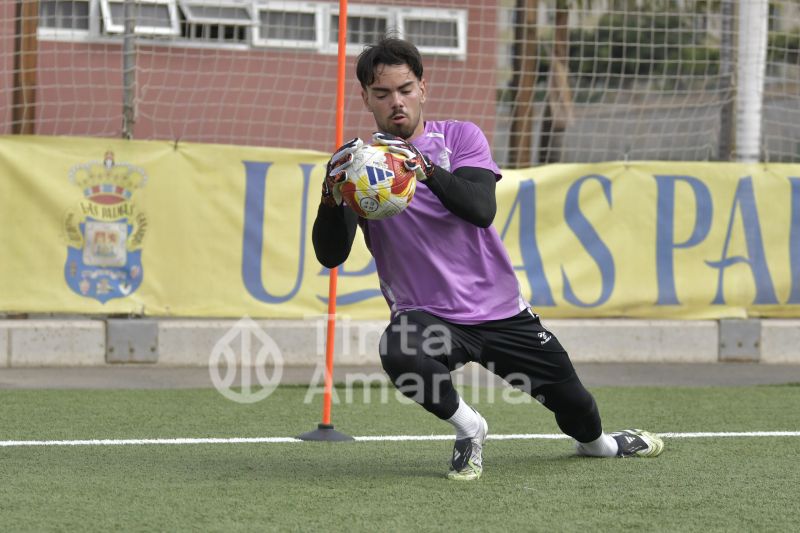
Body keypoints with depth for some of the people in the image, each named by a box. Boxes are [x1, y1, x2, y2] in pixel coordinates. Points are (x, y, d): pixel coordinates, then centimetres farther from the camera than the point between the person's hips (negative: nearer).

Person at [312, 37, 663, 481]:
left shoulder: (461, 137, 0)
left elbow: (482, 210, -19)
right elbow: (330, 256, -11)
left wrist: (426, 170, -37)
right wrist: (332, 194, -31)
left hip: (501, 311, 2)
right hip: (427, 315, -2)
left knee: (574, 406, 9)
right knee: (398, 353, -37)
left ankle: (595, 442, 49)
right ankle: (467, 428, -7)